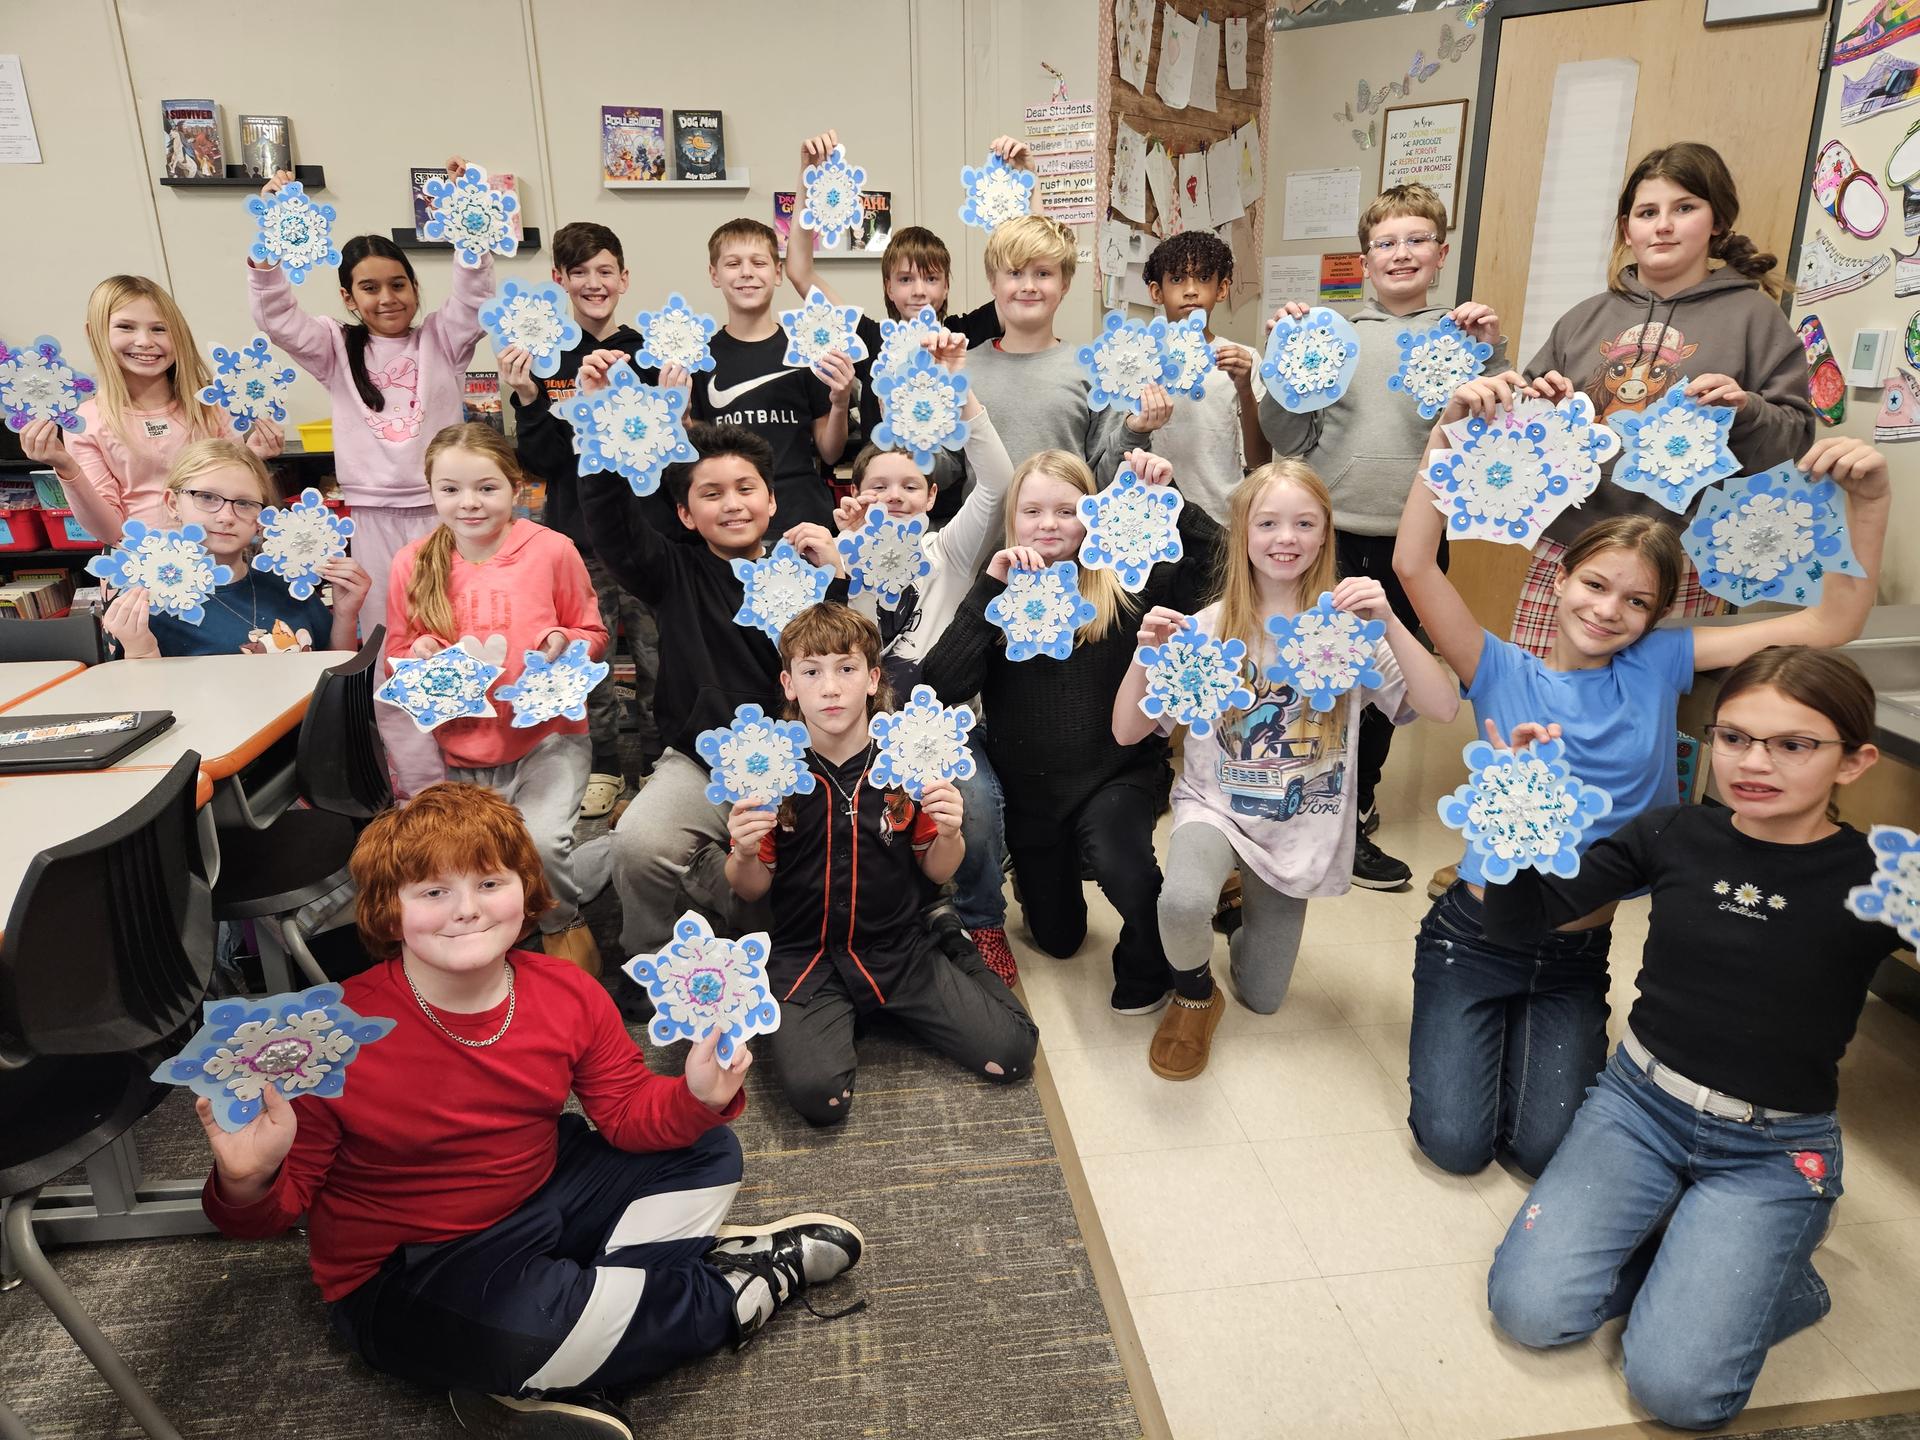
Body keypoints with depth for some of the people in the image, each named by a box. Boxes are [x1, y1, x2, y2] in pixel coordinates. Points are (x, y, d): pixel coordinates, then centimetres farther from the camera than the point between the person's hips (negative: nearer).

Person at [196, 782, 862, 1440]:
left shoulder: (570, 995, -10)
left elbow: (629, 1113, -3)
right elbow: (288, 1194, -14)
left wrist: (696, 1096, -24)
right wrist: (249, 1184, -38)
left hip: (540, 1199, 6)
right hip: (404, 1273, -6)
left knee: (707, 1152, 4)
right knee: (518, 1331, -36)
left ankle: (535, 1386, -8)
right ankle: (733, 1289, -5)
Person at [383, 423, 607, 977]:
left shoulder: (551, 550, -5)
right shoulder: (413, 564, 1)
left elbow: (593, 633, 6)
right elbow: (396, 659, 11)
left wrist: (565, 643, -15)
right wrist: (418, 658, -11)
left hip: (545, 734, -3)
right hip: (458, 747, 3)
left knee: (540, 843, -22)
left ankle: (562, 920, 12)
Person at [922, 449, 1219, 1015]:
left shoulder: (1125, 585, -6)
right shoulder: (996, 596, -4)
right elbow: (941, 688, -19)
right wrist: (989, 590, -24)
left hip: (1117, 775, -2)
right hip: (1029, 789, 3)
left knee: (1120, 865, -37)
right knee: (1057, 938, 19)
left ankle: (1147, 968, -3)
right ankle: (1067, 866, 55)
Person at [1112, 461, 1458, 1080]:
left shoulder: (1347, 626, -8)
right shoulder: (1209, 629, -9)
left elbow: (1443, 708, -19)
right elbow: (1126, 732, -10)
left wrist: (1388, 622, -30)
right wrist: (1145, 654, -26)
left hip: (1300, 828, 2)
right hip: (1215, 805, -1)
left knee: (1262, 999, 13)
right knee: (1182, 902, -36)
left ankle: (1250, 910, 46)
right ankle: (1194, 995, -1)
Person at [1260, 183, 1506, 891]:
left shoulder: (1464, 336, 5)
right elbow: (1291, 440, 2)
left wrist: (1491, 359, -13)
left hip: (1415, 539, 1)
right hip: (1332, 533, -1)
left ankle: (1354, 801, 32)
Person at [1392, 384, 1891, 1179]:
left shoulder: (1656, 666, -2)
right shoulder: (1503, 672, -9)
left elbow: (1833, 622, -5)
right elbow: (1413, 566, -24)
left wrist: (1868, 497, -19)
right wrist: (1450, 434, -33)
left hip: (1577, 954, 3)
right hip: (1477, 933, -2)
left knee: (1546, 1149, -2)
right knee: (1454, 1140, -4)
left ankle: (1527, 1026, 27)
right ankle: (1470, 1024, 26)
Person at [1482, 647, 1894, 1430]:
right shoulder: (1675, 834, -5)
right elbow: (1519, 918, -3)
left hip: (1773, 1151, -2)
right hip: (1638, 1101, 2)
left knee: (1674, 1383, -15)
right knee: (1531, 1308, -11)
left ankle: (1778, 1264, 13)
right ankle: (1697, 1247, 13)